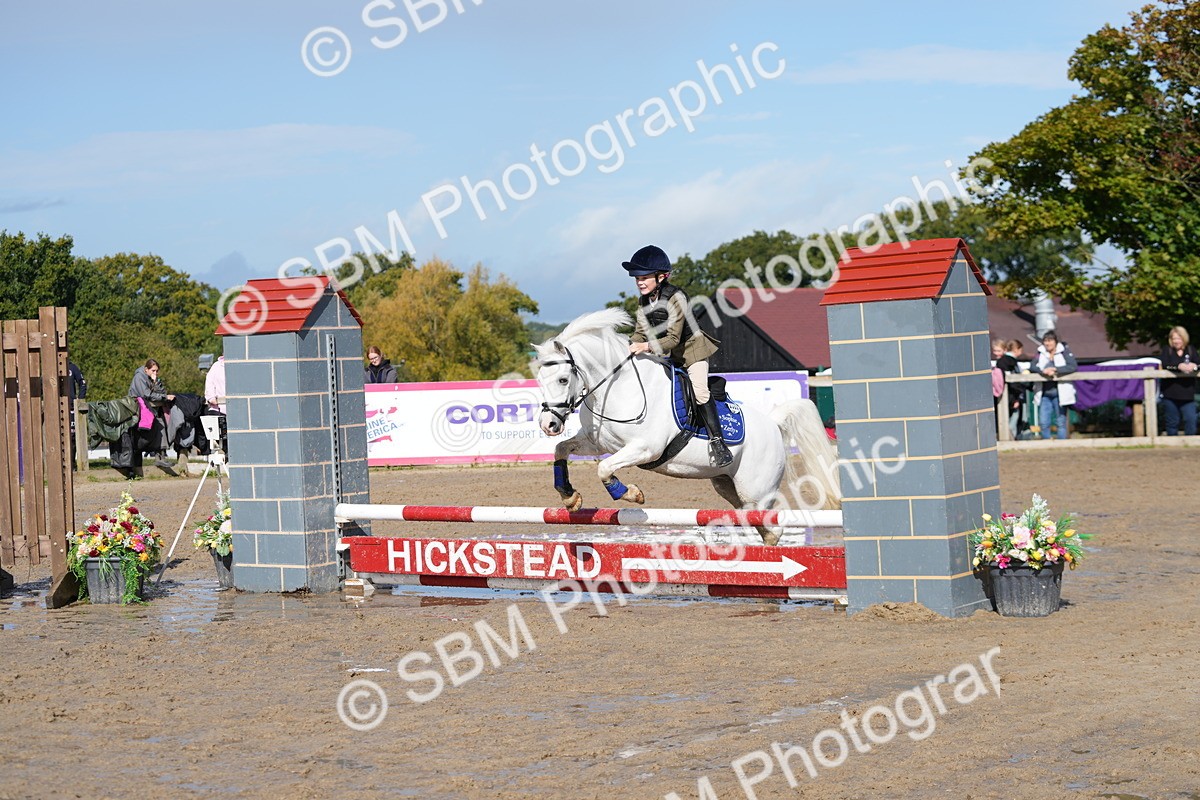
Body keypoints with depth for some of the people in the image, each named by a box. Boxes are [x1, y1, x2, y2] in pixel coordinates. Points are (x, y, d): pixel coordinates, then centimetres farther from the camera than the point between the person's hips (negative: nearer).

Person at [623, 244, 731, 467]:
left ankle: (717, 441, -21)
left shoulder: (675, 298, -26)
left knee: (699, 390, -22)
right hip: (666, 355, 8)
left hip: (691, 348, -8)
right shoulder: (643, 301, -4)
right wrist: (630, 346, -17)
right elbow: (641, 332, 3)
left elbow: (674, 338, -29)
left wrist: (647, 346, -41)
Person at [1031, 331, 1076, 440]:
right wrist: (1043, 371, -21)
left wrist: (1055, 370, -18)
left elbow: (1073, 366, -11)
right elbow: (1033, 367, -1)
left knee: (1061, 422, 3)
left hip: (1059, 393, -3)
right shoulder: (1041, 353, 8)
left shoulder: (1064, 351, 0)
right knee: (1043, 423, 0)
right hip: (1044, 394, 3)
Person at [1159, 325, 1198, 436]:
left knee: (1191, 420, -6)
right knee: (1172, 422, 7)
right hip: (1170, 394, -1)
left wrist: (1193, 365, -28)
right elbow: (1164, 364, -12)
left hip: (1187, 394, 1)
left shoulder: (1191, 350, 9)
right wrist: (1179, 366, -27)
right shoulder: (1167, 350, 5)